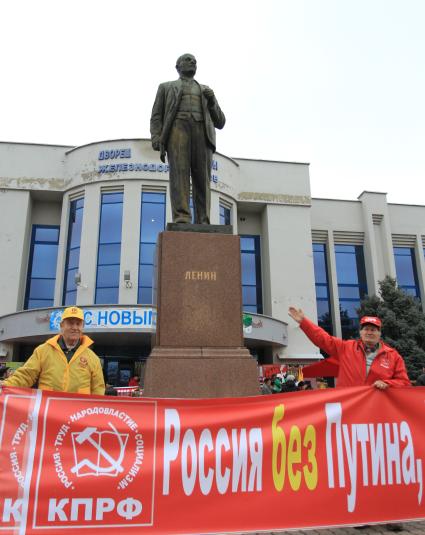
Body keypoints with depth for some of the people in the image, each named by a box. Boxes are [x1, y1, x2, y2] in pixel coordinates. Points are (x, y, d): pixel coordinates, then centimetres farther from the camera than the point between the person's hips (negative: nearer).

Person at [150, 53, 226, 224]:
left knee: (201, 179, -15)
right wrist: (156, 138, -7)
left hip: (201, 133, 2)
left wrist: (212, 100, 6)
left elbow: (219, 123, 24)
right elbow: (156, 117, 14)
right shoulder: (166, 87, 27)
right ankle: (182, 220, -32)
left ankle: (202, 226, -21)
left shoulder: (206, 91, 33)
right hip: (177, 129, -2)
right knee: (179, 172, -22)